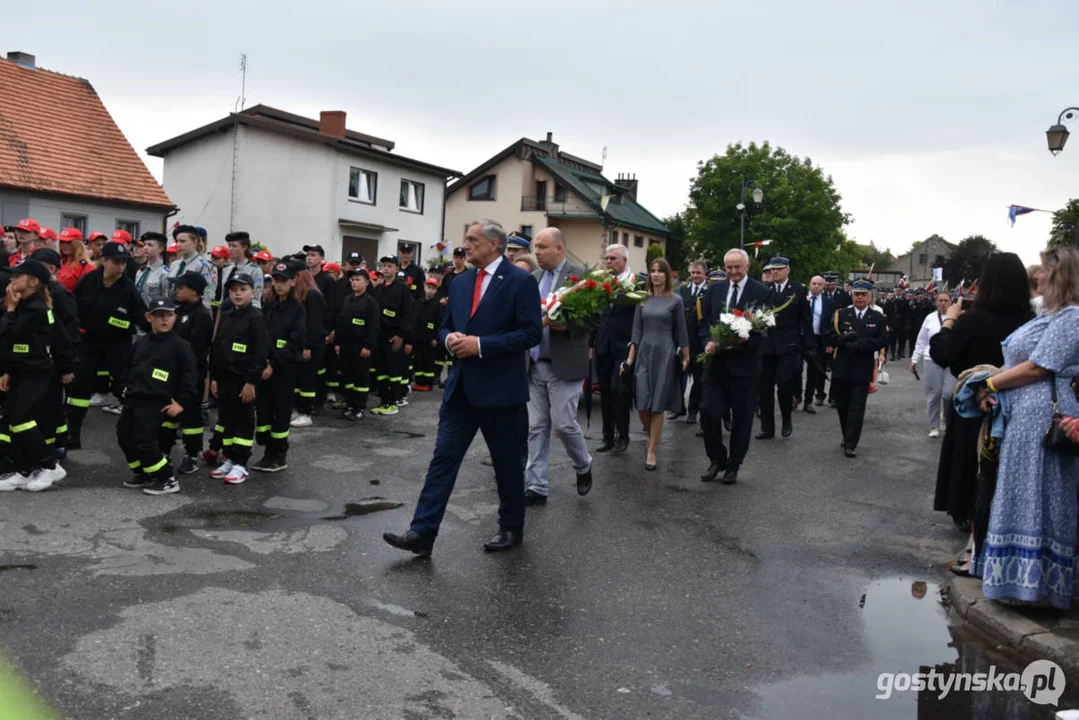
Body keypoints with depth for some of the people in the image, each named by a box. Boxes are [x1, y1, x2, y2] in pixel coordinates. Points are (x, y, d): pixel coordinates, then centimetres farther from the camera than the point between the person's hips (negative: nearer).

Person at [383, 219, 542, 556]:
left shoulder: (521, 281, -8)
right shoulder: (461, 282, 12)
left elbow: (531, 333, -15)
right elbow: (446, 326, 19)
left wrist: (481, 344, -19)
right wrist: (450, 339, -6)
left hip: (498, 388, -5)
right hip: (461, 386, 6)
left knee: (506, 461, 9)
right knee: (444, 457, 2)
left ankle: (511, 528, 26)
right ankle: (422, 532, 3)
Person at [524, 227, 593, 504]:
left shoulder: (581, 274, -6)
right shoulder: (534, 278, 13)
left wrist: (566, 325, -23)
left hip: (564, 365, -5)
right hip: (536, 364, 6)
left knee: (563, 423, -3)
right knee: (537, 427, 7)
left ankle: (583, 466, 25)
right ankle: (536, 487, 13)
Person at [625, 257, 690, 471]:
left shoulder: (675, 300, -1)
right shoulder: (642, 299, 7)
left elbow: (680, 331, 1)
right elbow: (637, 331, 8)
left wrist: (686, 358, 3)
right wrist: (630, 358, 3)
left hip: (665, 354, -3)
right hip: (644, 354, 3)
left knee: (657, 405, -1)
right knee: (642, 406, 2)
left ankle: (652, 451, 5)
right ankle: (653, 438, 29)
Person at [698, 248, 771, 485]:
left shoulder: (761, 292, -3)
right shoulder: (714, 289, 8)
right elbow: (704, 321, 10)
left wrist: (742, 341, -22)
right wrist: (708, 341, -9)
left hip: (744, 364, -2)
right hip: (715, 361, 3)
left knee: (741, 418, 7)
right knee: (708, 412, -2)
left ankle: (733, 466, 23)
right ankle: (716, 460, 20)